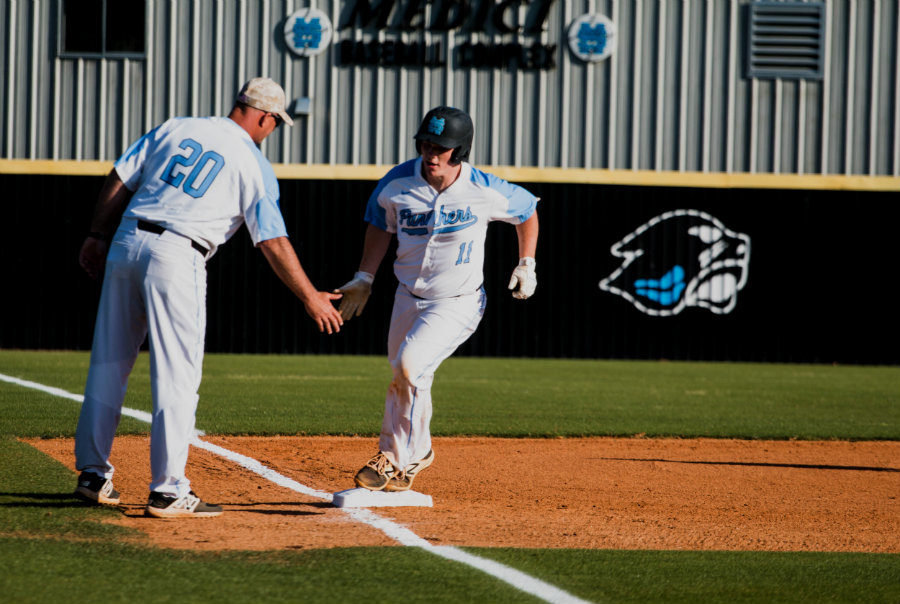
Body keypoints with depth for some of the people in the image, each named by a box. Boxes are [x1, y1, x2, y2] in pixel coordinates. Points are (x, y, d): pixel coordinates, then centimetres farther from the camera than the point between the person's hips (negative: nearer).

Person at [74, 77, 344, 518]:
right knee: (177, 375, -2)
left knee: (108, 363, 13)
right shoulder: (255, 165, 2)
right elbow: (273, 242, -2)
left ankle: (92, 473, 21)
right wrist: (310, 296, 5)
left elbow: (119, 180, 11)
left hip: (125, 245, 6)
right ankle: (168, 491, -6)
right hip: (176, 255, -5)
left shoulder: (175, 129, 15)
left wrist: (98, 236, 17)